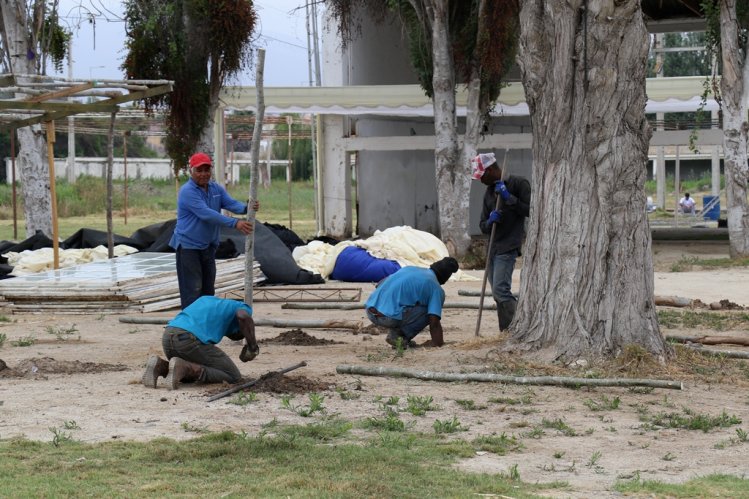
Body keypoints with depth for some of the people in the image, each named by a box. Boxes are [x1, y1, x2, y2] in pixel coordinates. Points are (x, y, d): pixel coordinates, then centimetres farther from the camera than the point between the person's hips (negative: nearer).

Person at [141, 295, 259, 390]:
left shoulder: (205, 299, 38)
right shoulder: (241, 307, 18)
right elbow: (243, 316, -7)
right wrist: (253, 346, 2)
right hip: (190, 339, -7)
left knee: (188, 376, 32)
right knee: (233, 376, 4)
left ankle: (160, 366, 1)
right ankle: (184, 368, -14)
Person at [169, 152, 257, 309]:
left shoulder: (216, 189, 7)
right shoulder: (187, 191, -18)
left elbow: (232, 203, -7)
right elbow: (206, 214, -29)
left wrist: (246, 208, -31)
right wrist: (235, 223, -36)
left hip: (208, 247, 8)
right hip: (188, 246, -8)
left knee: (208, 290, 14)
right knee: (192, 290, -10)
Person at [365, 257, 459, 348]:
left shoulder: (408, 269, 24)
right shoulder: (437, 289, 5)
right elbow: (434, 323, -4)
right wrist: (438, 343, 10)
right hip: (390, 316, -6)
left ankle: (393, 333, 15)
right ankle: (398, 337, 0)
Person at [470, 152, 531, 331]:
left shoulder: (518, 184, -4)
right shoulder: (489, 191, 18)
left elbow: (530, 210, -13)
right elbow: (483, 225, 17)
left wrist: (509, 197, -18)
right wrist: (490, 221, -6)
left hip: (508, 247, -8)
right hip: (493, 248, 8)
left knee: (501, 290, -19)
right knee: (499, 294, 6)